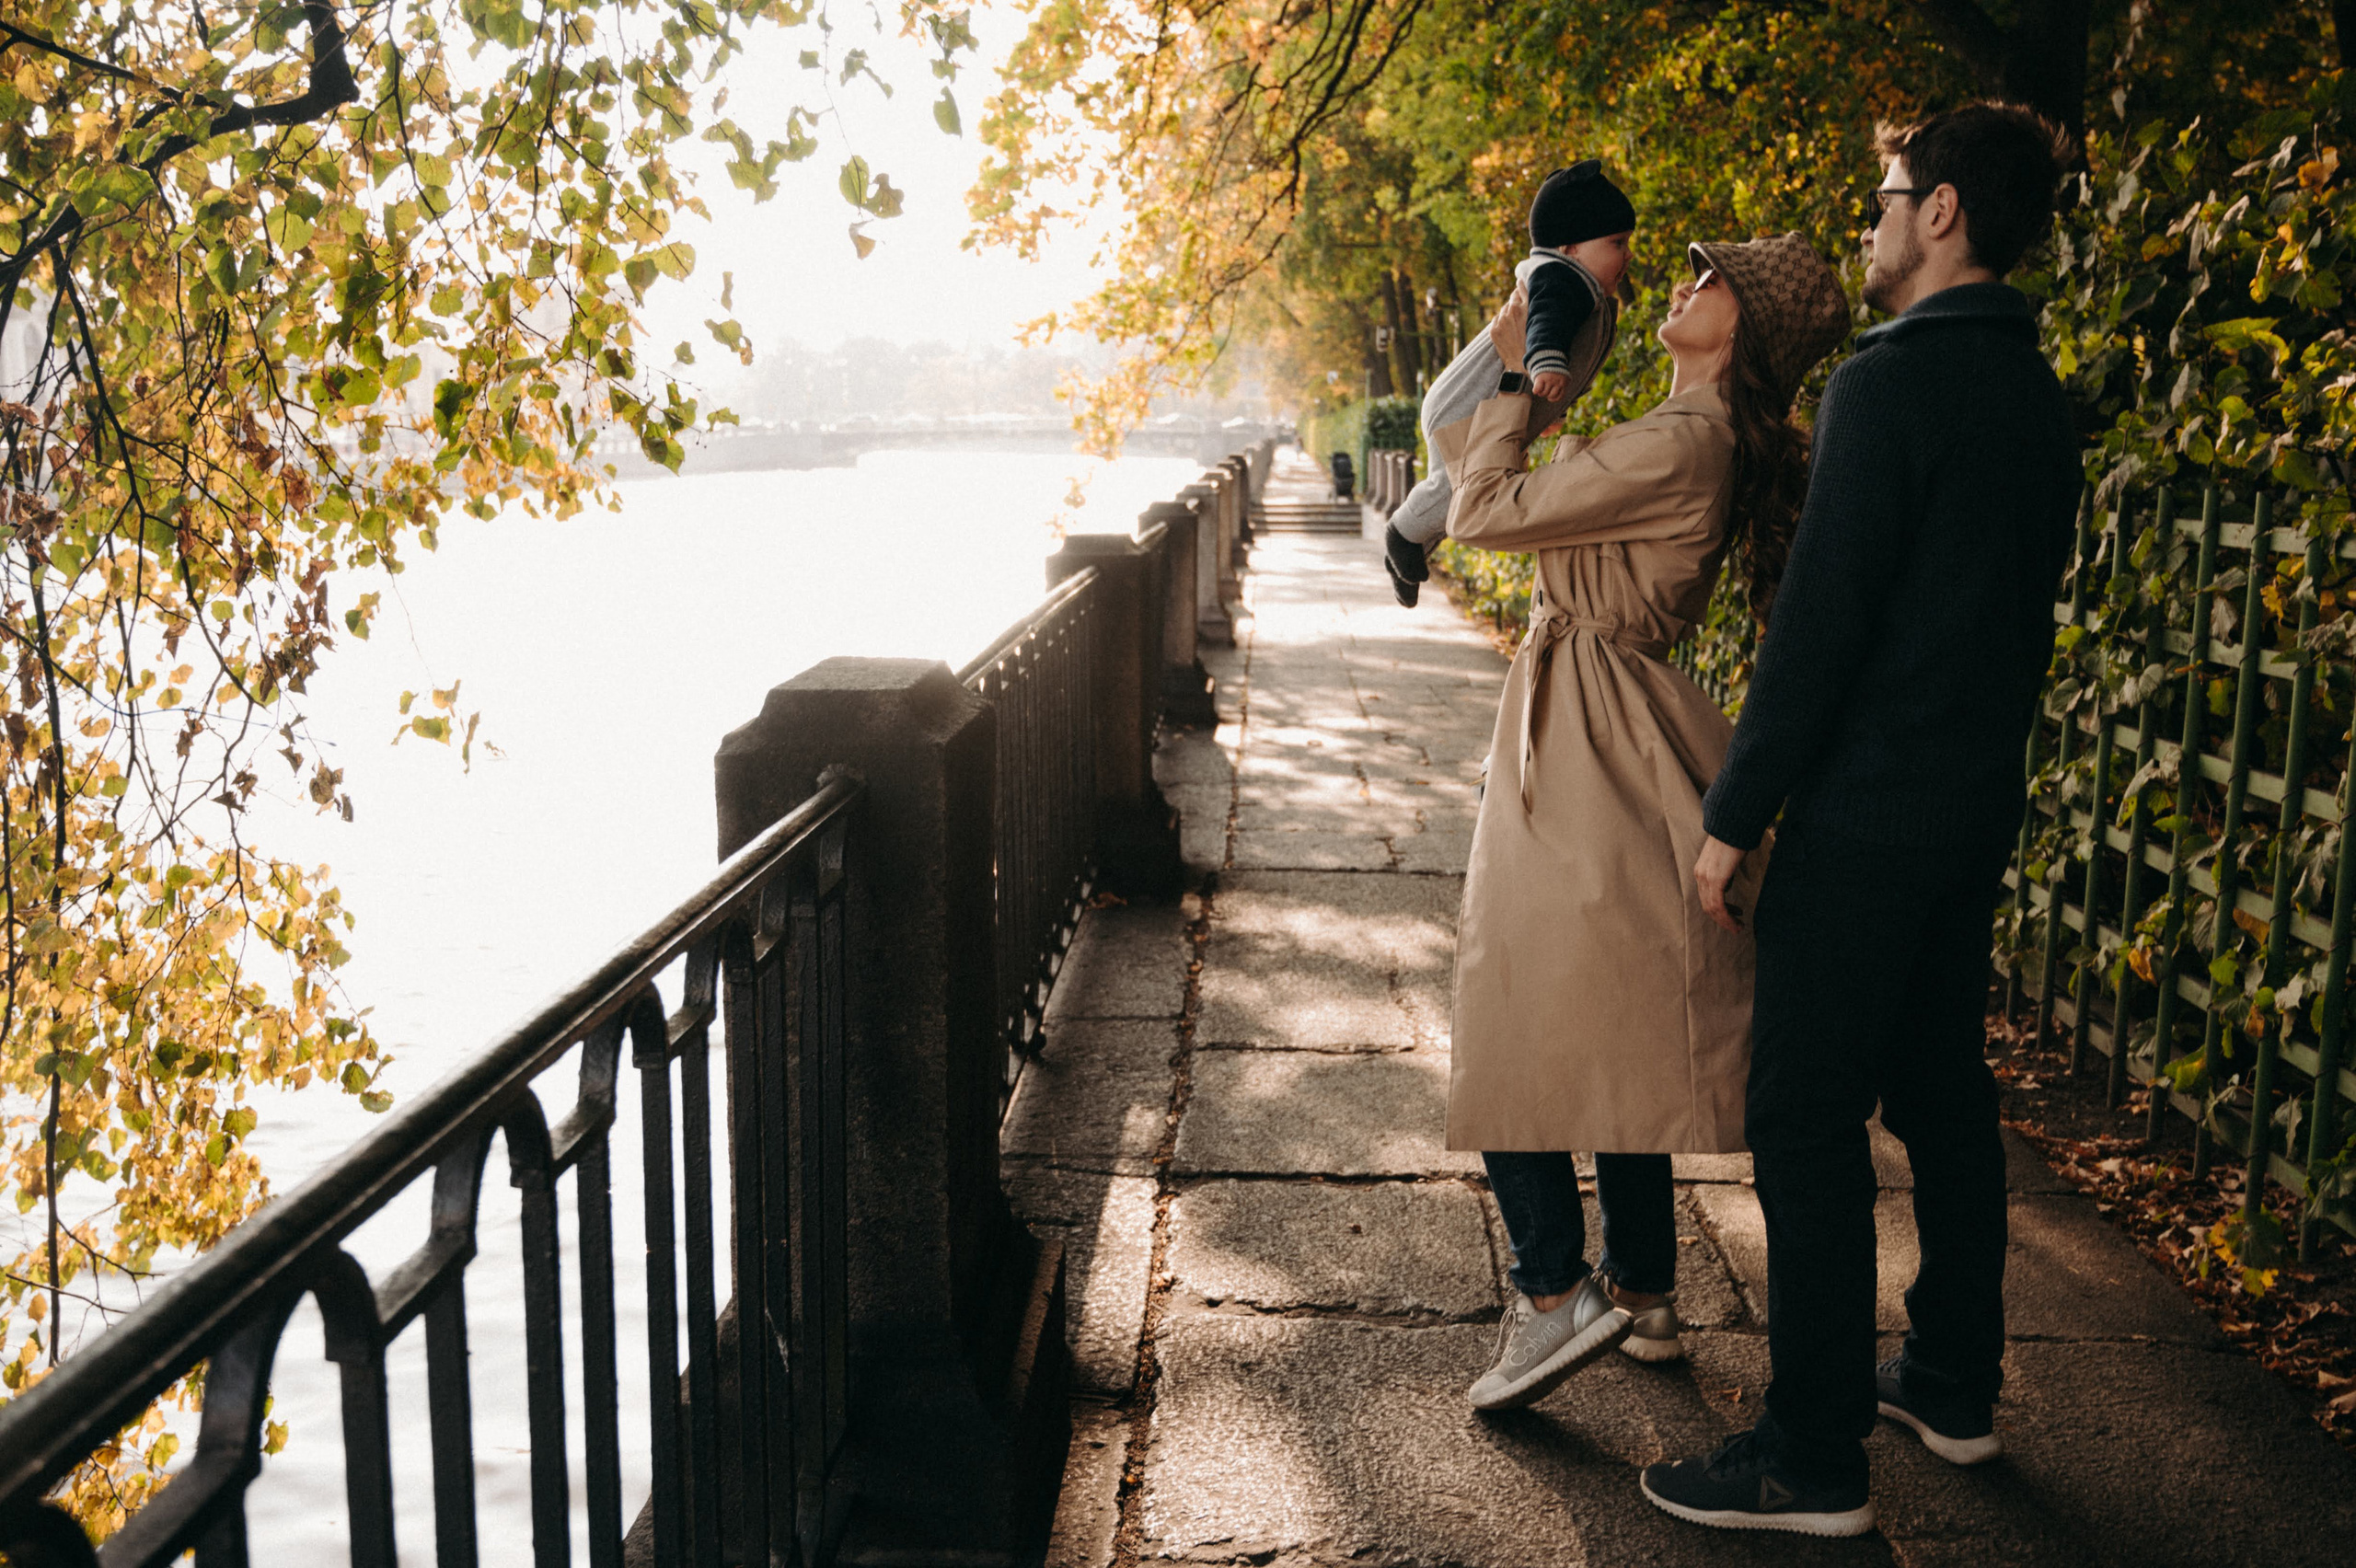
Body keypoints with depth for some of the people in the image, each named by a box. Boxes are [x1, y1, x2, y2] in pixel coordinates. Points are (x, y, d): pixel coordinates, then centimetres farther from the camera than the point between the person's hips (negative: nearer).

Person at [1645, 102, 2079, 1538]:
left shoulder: (1893, 379, -16)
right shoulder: (2040, 396, 12)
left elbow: (1819, 622, -20)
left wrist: (1733, 816, -15)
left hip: (1869, 811, -9)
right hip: (1982, 803, 9)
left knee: (1807, 1121, -3)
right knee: (1943, 1093, 18)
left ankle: (1816, 1459, 5)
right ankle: (1955, 1385, 31)